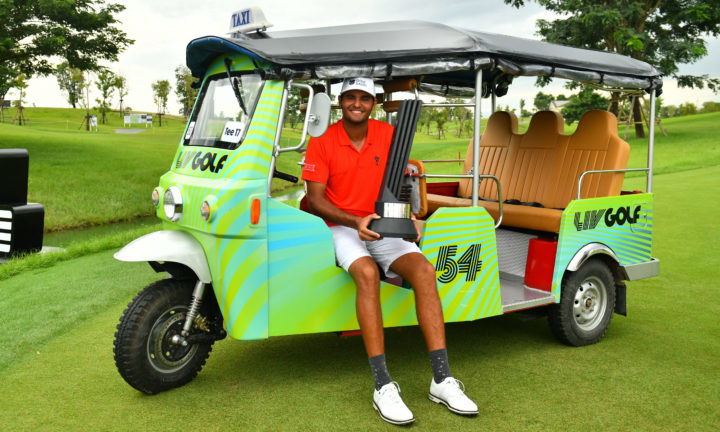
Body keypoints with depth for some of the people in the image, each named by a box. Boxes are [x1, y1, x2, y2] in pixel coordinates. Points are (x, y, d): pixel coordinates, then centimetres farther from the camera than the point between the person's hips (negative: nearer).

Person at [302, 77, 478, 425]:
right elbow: (315, 199, -7)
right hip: (341, 228, -3)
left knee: (424, 269, -23)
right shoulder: (322, 141, -3)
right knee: (367, 273, -34)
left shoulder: (388, 135, 7)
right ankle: (382, 386, -33)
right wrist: (355, 221, -21)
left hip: (383, 227, 3)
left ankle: (441, 380, -21)